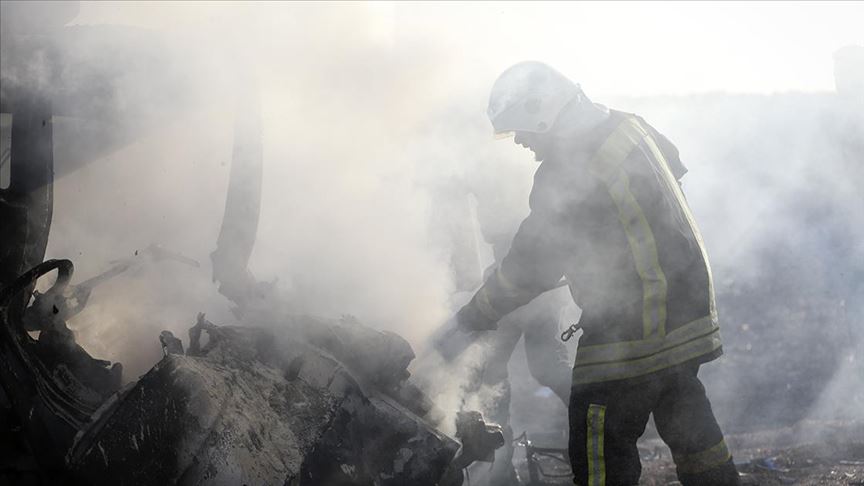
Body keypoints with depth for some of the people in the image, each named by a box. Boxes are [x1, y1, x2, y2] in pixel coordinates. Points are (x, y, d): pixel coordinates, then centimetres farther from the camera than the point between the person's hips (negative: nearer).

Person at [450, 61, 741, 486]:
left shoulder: (565, 175, -21)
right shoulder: (626, 126, 4)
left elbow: (531, 265, -14)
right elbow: (675, 167, 23)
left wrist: (477, 314, 0)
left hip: (632, 329, -9)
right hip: (687, 304, 9)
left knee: (598, 451, -1)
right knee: (686, 420, 21)